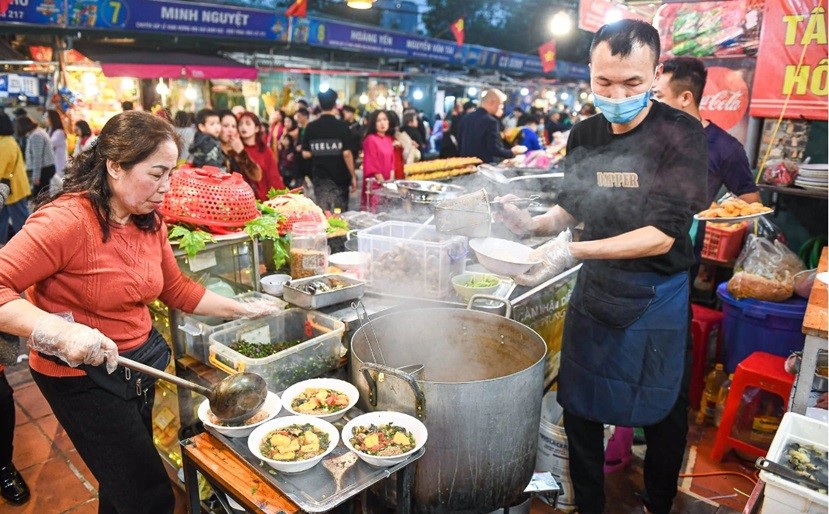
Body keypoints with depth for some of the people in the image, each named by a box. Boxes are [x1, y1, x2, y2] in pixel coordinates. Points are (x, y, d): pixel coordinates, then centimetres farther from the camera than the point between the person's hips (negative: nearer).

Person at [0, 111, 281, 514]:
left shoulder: (149, 222, 1)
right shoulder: (66, 220, -23)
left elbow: (178, 290, 8)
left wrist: (243, 310, 5)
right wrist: (63, 331, -40)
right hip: (84, 376, -7)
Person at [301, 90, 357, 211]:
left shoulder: (311, 127, -1)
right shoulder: (342, 126, -9)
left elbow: (306, 154, 1)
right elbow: (346, 153, -14)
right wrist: (353, 176, -6)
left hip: (319, 177, 2)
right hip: (340, 177, -2)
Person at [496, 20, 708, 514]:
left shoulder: (680, 133, -15)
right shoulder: (585, 136, 0)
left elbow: (662, 234, -23)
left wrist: (573, 251, -34)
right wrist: (536, 223, -11)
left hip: (656, 299, -4)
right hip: (594, 290, 4)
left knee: (663, 416, 14)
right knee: (580, 408, 14)